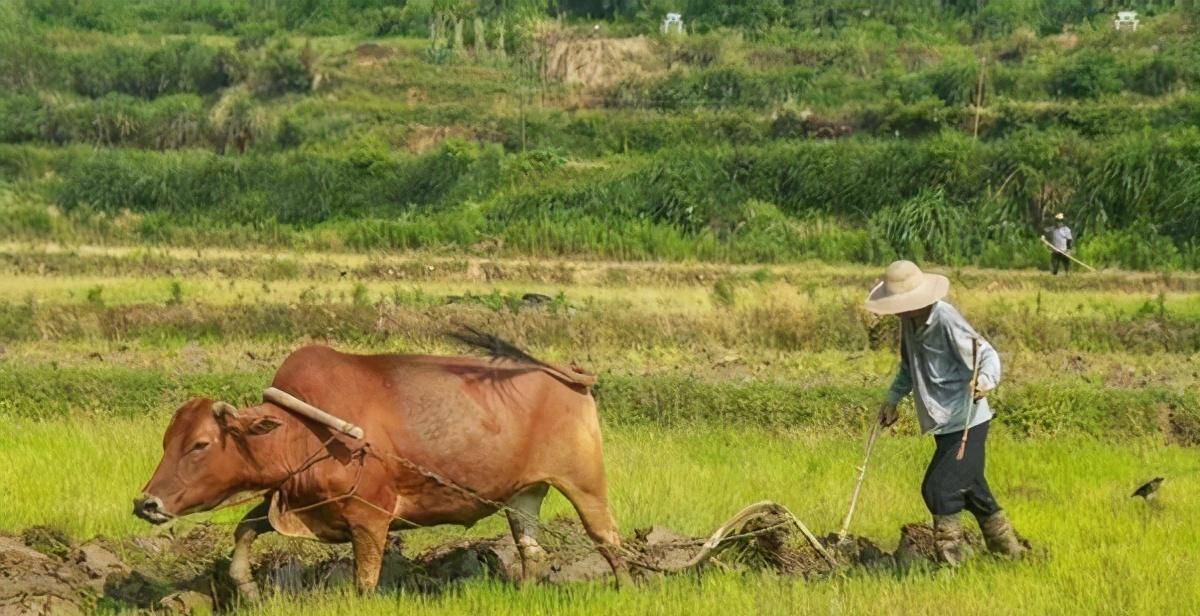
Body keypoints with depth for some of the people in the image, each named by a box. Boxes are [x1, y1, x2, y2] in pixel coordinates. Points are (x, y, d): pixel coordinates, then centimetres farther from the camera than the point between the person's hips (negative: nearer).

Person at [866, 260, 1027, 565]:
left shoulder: (946, 321, -22)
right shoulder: (909, 323, 6)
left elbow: (988, 356, -22)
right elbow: (909, 367, 23)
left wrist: (985, 381, -42)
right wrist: (893, 399, 13)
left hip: (966, 422, -9)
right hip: (945, 423, 9)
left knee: (939, 487, -14)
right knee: (970, 486, 20)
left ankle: (952, 556, -4)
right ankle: (1006, 546, 36)